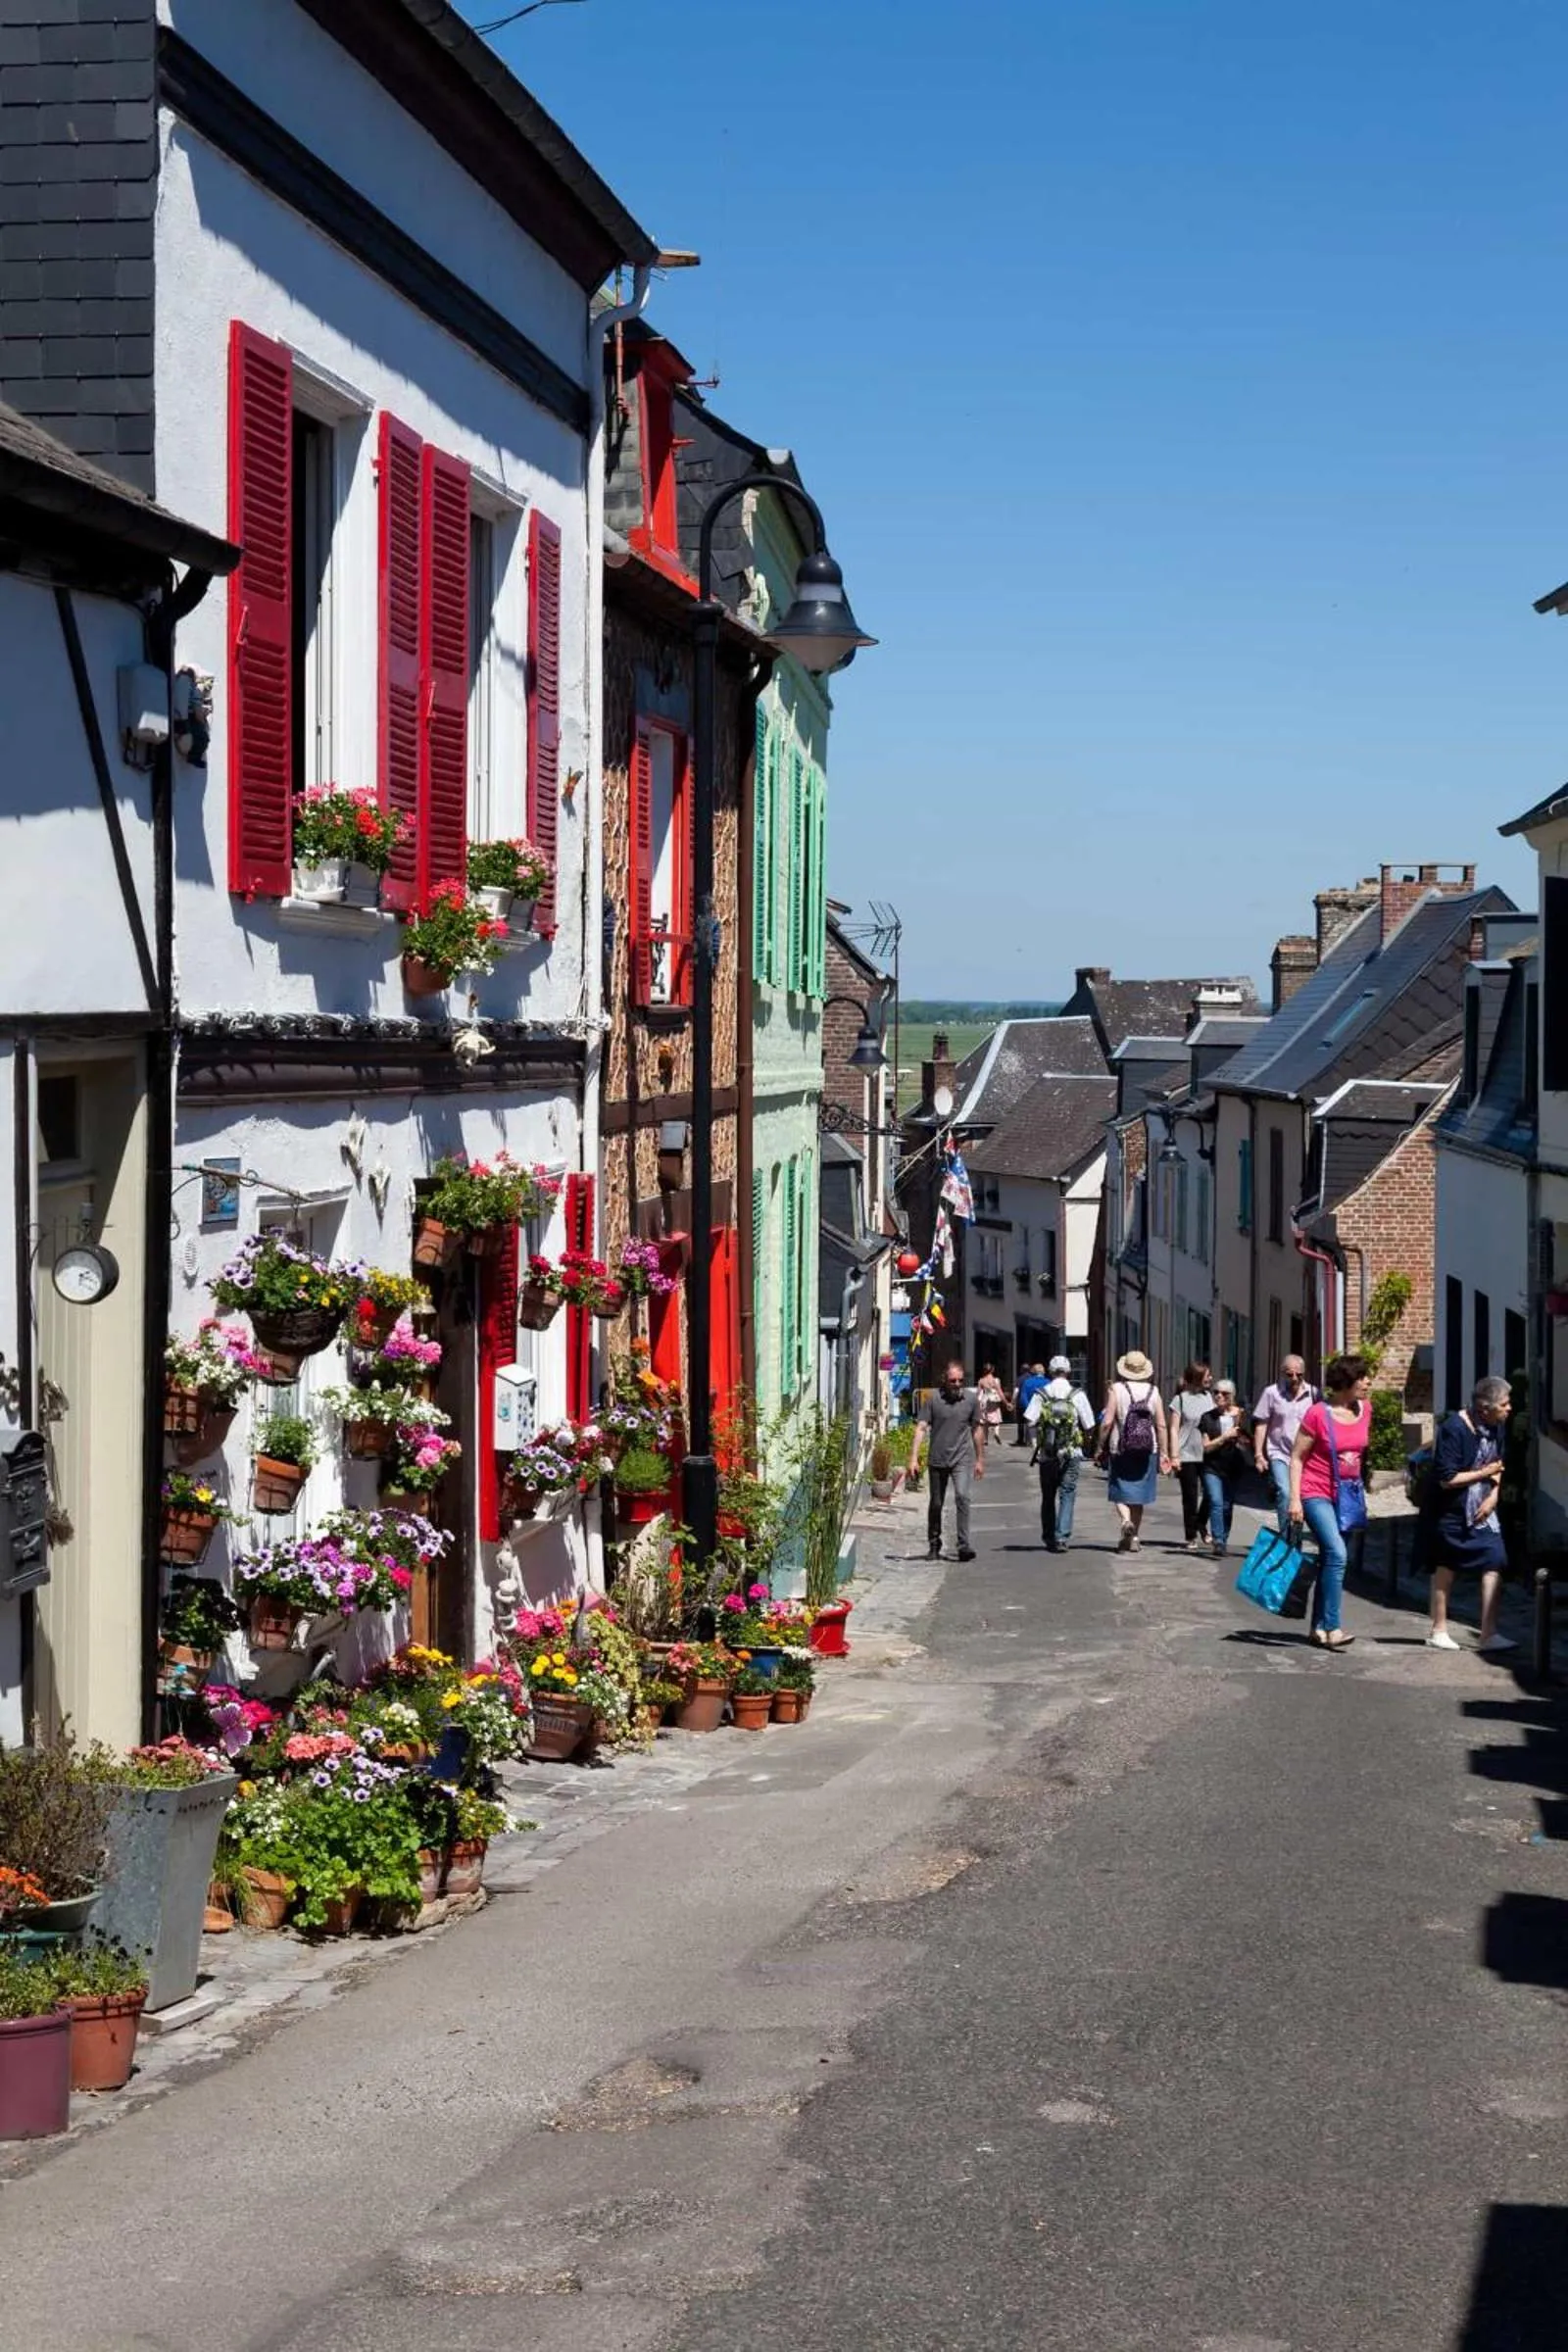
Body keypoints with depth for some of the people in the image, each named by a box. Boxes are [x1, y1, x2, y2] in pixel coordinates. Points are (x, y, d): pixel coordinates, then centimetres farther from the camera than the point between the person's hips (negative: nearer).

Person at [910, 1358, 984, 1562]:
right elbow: (921, 1428, -5)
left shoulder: (971, 1399, 1)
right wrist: (914, 1457, -12)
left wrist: (980, 1459, 16)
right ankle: (934, 1545, 27)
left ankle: (963, 1545, -21)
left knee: (962, 1496, -20)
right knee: (936, 1504, 10)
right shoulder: (933, 1398, -5)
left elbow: (976, 1430, 12)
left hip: (961, 1458, 0)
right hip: (938, 1459, 0)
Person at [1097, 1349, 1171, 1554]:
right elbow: (1161, 1425, 1)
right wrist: (1164, 1453, 7)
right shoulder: (1153, 1391, 2)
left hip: (1121, 1450, -3)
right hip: (1147, 1451, 3)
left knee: (1121, 1493, 4)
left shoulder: (1116, 1389, -7)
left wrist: (1101, 1447, 0)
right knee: (1139, 1494, 13)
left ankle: (1126, 1520, -23)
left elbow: (1107, 1422, -11)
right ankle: (1133, 1537, 17)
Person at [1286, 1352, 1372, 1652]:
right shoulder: (1318, 1414, -13)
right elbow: (1297, 1457, -9)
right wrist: (1294, 1499, -15)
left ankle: (1319, 1627, 20)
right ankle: (1332, 1627, -21)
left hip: (1347, 1494, 7)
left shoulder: (1365, 1410, 4)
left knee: (1329, 1559, 12)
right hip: (1316, 1493, -7)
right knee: (1337, 1553, -21)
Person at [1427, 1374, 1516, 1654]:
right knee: (1446, 1568, 10)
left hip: (1482, 1511, 6)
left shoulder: (1496, 1427, 1)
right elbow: (1446, 1479, -23)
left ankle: (1489, 1634, -6)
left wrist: (1494, 1495, -3)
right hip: (1453, 1512, -6)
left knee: (1495, 1563, -9)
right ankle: (1439, 1631, 24)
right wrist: (1484, 1473, -15)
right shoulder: (1454, 1429, -22)